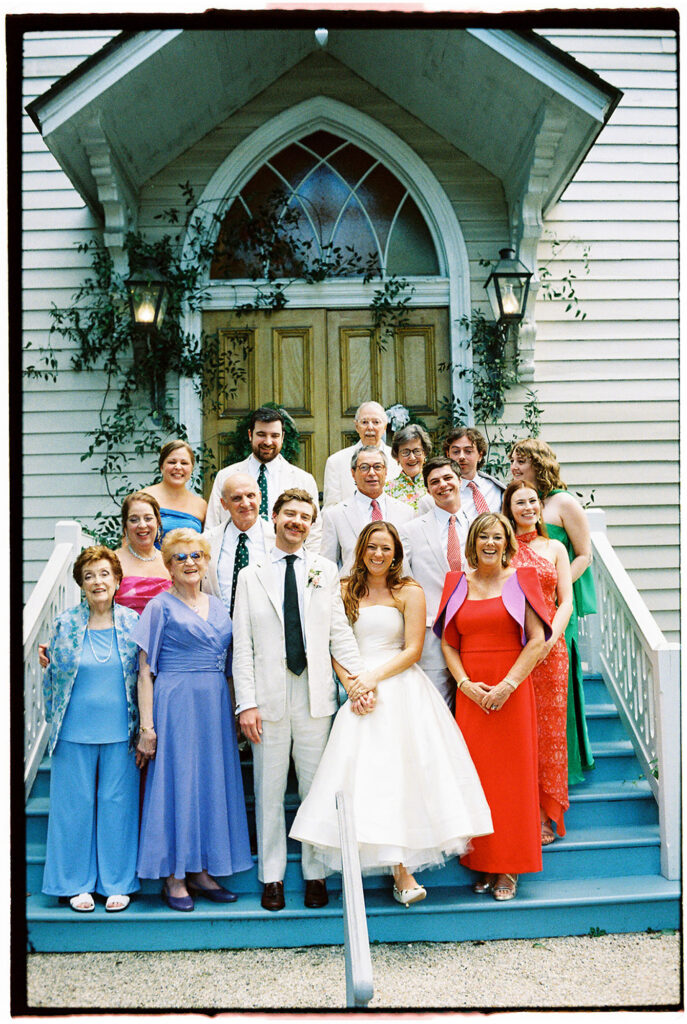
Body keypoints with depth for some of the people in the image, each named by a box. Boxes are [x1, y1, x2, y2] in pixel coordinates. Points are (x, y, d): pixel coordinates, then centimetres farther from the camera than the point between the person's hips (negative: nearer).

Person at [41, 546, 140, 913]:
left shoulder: (132, 622, 1)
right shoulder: (65, 624, 1)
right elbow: (53, 677, 10)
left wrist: (144, 728, 2)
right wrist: (48, 662, -10)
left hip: (119, 731, 0)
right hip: (75, 731, 0)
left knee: (117, 804, 6)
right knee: (75, 804, 7)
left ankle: (117, 883, 21)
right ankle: (77, 883, 24)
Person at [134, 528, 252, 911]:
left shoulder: (218, 607, 13)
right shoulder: (161, 606, -2)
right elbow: (145, 672, -5)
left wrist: (236, 711, 9)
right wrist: (147, 725, -12)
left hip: (216, 706, 5)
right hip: (176, 704, -5)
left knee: (213, 780, 7)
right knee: (176, 781, -1)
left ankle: (202, 870, 19)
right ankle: (174, 877, 10)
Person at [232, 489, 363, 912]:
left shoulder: (326, 571, 8)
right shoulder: (251, 575, 5)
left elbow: (341, 631, 5)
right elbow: (242, 646, 1)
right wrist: (246, 702, -6)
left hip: (316, 694, 1)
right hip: (269, 696, -1)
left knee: (317, 789, 7)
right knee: (269, 790, 7)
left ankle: (316, 874, 21)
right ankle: (272, 876, 21)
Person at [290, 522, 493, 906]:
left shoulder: (410, 592, 5)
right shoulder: (346, 591, 13)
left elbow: (413, 649, -1)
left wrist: (375, 677, -13)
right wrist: (352, 684, -7)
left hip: (401, 691, -2)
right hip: (361, 692, 2)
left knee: (401, 770, -9)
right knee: (367, 772, -9)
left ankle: (402, 869, -5)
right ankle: (402, 870, -6)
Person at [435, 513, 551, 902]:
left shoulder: (521, 580, 2)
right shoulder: (458, 584, 10)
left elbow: (537, 641, -4)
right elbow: (448, 644, 9)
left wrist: (507, 686, -13)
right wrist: (465, 684, -7)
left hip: (512, 690, -2)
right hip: (470, 692, 3)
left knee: (511, 774, 0)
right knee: (476, 774, 3)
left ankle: (508, 869, 10)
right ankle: (484, 865, 14)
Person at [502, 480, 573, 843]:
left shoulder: (555, 548, 12)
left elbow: (566, 600, 7)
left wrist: (551, 636, -9)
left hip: (549, 648, 2)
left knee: (548, 727, 3)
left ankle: (545, 814, 13)